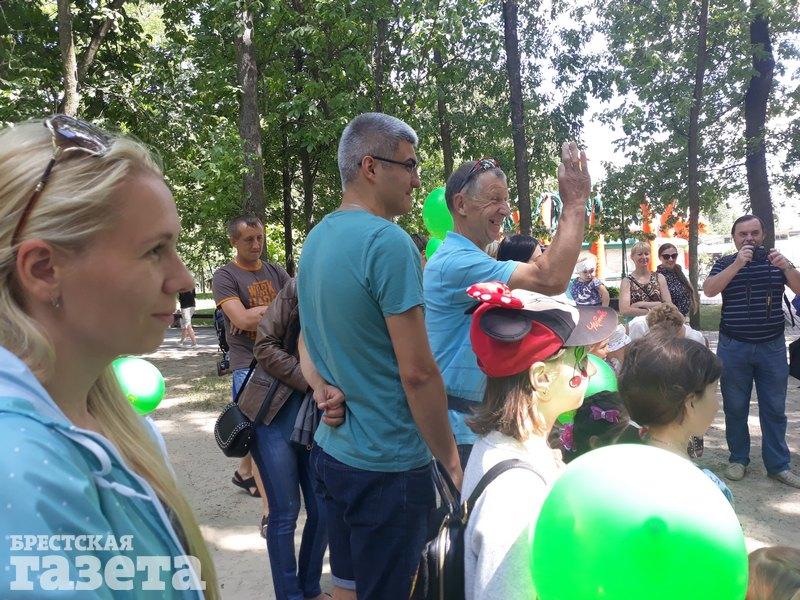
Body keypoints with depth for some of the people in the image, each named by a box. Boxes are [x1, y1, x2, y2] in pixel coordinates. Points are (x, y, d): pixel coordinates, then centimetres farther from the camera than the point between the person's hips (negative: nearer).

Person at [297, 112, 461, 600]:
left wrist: (324, 390, -2)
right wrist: (452, 461, -10)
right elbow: (418, 372, -21)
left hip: (333, 451, 8)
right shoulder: (389, 242, -21)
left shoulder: (317, 237, 7)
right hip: (389, 466, -8)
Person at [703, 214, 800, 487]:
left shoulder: (775, 259, 6)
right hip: (734, 347, -1)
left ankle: (778, 465, 16)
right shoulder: (725, 263, 2)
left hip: (772, 347, 1)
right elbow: (709, 290, -14)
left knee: (775, 409, 6)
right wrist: (738, 264, -22)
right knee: (735, 408, 7)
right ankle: (738, 459, 20)